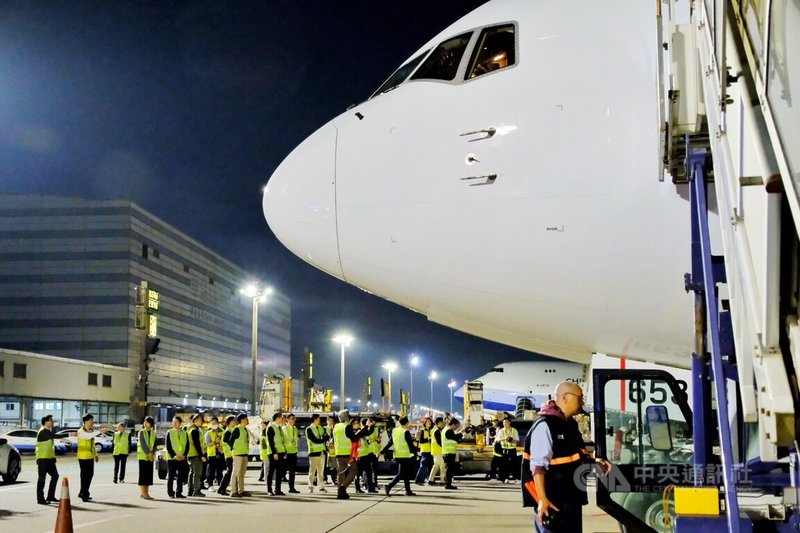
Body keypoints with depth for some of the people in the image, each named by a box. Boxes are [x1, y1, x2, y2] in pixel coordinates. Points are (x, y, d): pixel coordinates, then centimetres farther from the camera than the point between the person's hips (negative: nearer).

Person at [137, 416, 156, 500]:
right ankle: (143, 493, -7)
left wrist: (152, 454, -9)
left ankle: (145, 493, 9)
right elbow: (143, 444, -10)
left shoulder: (153, 433, 10)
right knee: (143, 475, -6)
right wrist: (148, 454, -16)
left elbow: (154, 445, 6)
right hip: (142, 456, -5)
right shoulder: (141, 432, -2)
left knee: (149, 475, 4)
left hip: (151, 457, 5)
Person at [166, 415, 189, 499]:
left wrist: (184, 455, -7)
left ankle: (179, 493, 10)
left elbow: (187, 445, 8)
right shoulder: (169, 433, 1)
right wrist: (174, 456, -14)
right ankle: (171, 493, 7)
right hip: (171, 458, -3)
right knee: (171, 476, 1)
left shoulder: (184, 433, 10)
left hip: (182, 458, 3)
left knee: (181, 476, 3)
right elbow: (168, 446, -5)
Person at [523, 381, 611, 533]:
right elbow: (538, 466, -23)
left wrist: (595, 464, 9)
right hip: (553, 502, -10)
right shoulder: (545, 426, -16)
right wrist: (542, 499, -29)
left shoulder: (571, 425, 14)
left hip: (571, 499, 10)